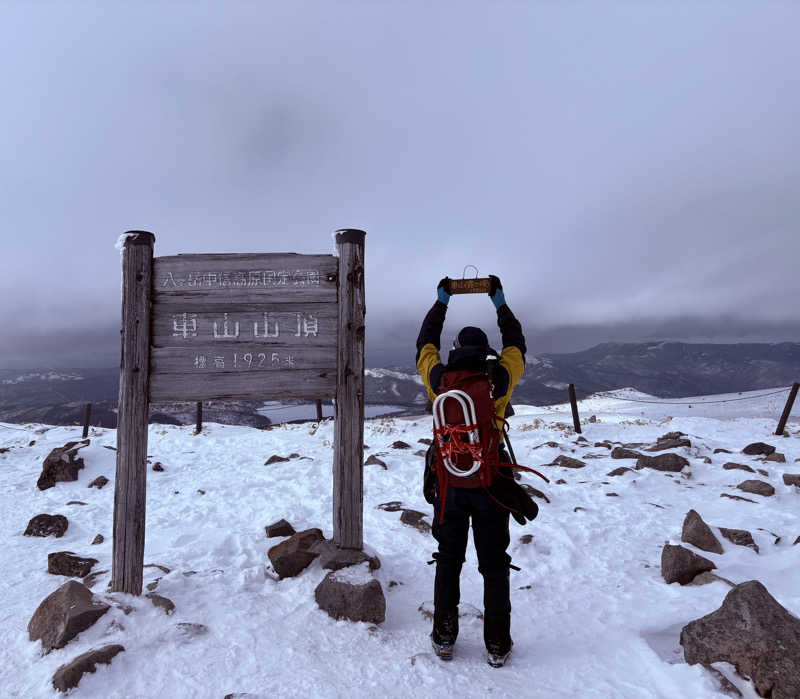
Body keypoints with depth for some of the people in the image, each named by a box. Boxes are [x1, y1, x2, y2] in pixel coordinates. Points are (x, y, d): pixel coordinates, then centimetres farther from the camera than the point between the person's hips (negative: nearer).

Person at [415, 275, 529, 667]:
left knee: (448, 561, 16)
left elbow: (426, 343, 14)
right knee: (494, 565, 12)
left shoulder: (440, 380, -5)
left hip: (447, 484, 1)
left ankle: (444, 638, 25)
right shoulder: (499, 381, -6)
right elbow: (515, 344, 12)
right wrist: (499, 301, 22)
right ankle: (497, 645, 20)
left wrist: (441, 301, 22)